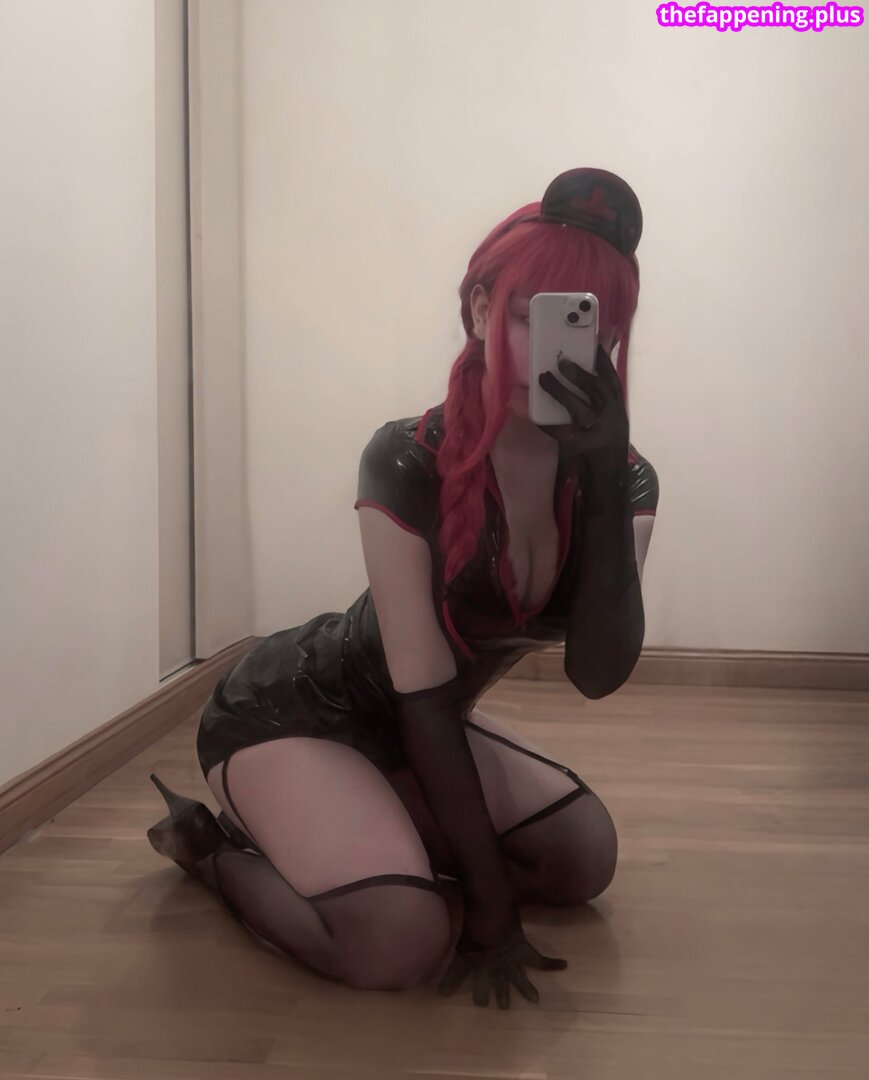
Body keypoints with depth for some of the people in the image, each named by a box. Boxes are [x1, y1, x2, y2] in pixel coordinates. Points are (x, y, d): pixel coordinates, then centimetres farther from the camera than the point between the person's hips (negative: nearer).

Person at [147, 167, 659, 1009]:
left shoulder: (622, 479, -11)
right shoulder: (410, 463, -28)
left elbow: (597, 673, -25)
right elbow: (425, 696, -25)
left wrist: (603, 480, -36)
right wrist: (489, 902, -21)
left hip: (409, 727, 7)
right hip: (289, 709, -7)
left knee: (584, 855, -1)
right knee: (401, 940, -26)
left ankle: (331, 834, 14)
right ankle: (212, 844, 4)